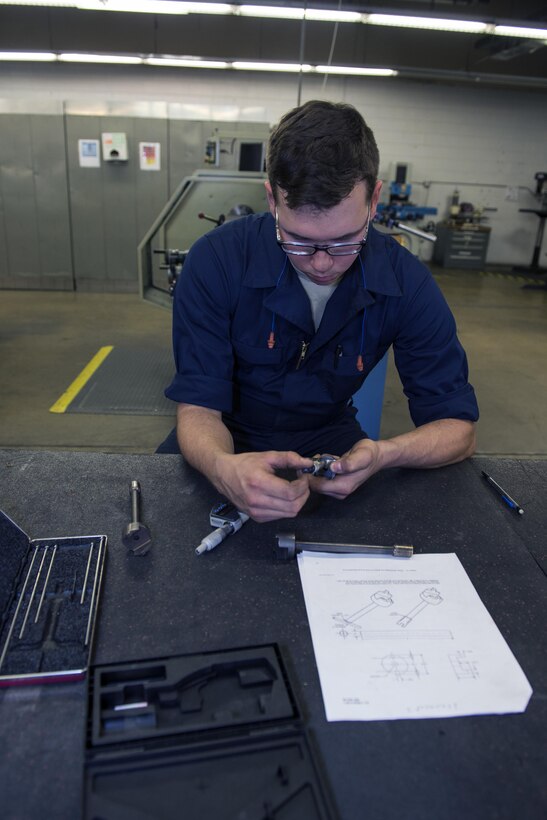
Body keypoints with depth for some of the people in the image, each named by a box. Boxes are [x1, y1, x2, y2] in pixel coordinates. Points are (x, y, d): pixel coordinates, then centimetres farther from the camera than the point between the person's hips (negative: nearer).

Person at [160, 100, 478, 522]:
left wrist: (385, 454, -36)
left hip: (330, 439, 2)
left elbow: (458, 427, -13)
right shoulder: (216, 261, -22)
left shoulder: (405, 282, -17)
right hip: (230, 440, -1)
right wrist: (224, 468, -45)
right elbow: (198, 409, -20)